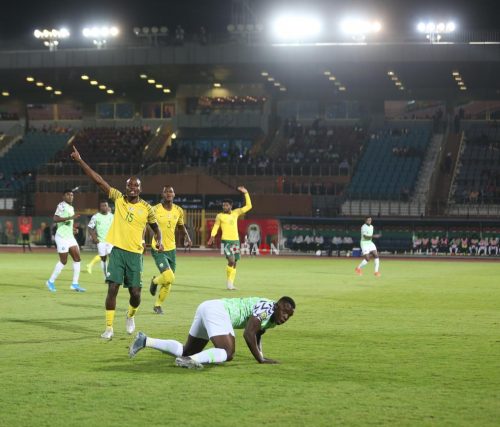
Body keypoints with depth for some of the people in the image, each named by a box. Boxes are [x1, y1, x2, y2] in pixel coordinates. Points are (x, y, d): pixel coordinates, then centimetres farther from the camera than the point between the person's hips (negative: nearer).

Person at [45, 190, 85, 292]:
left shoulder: (71, 208, 17)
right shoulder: (62, 206, -11)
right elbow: (55, 219, -25)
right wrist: (70, 218, -29)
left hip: (70, 237, 9)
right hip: (62, 237, -9)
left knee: (77, 258, 1)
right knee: (63, 261, -5)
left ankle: (75, 284, 3)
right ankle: (51, 281, 9)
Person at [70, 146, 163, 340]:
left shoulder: (146, 208, 2)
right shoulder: (118, 199, 2)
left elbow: (155, 227, 15)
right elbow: (98, 180, -2)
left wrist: (159, 241, -6)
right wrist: (80, 161, -6)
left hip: (135, 253, 0)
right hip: (117, 250, 0)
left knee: (135, 293, -1)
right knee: (113, 288, -8)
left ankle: (130, 316, 32)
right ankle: (109, 327, 0)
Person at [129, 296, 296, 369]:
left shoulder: (273, 319, 17)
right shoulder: (267, 308, -12)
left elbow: (257, 333, 34)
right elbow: (248, 334, -19)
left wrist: (260, 355, 21)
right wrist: (260, 359, -14)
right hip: (217, 310, -10)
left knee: (186, 351, 18)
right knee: (227, 353, -23)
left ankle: (145, 341, 13)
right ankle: (191, 360, -37)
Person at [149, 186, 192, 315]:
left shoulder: (179, 211, 2)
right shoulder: (155, 210, -13)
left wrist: (187, 236, 3)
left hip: (171, 249, 5)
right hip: (158, 249, -5)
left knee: (168, 282, 10)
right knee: (169, 278, -20)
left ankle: (158, 305, 30)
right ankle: (155, 281, 14)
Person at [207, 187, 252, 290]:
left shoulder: (236, 213, 7)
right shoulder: (220, 216, 0)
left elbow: (248, 206, 8)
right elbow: (216, 226, 4)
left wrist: (246, 193, 2)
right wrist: (212, 236, -12)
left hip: (236, 241, 4)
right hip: (226, 241, -4)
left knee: (234, 263, 6)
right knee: (231, 261, -19)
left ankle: (231, 283, 13)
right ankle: (229, 282, -4)